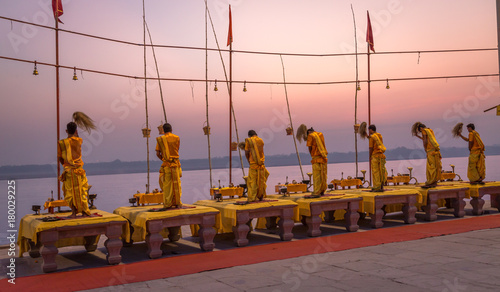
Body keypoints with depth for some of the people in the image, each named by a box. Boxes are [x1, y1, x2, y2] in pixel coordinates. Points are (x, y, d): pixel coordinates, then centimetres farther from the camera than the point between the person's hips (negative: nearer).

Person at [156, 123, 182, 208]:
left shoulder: (160, 139, 0)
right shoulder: (177, 138, 2)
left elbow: (158, 154, -1)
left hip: (166, 164, 0)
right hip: (176, 163, 0)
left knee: (167, 184, 4)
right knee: (176, 183, 7)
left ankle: (167, 204, 5)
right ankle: (177, 202, 9)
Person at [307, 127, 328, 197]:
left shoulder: (310, 136, -1)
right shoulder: (320, 134, 15)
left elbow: (310, 148, -4)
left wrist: (312, 156, 8)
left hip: (316, 158, -6)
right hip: (324, 157, 6)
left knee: (316, 176, -6)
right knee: (323, 175, 10)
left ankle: (317, 192, -8)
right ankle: (322, 191, 14)